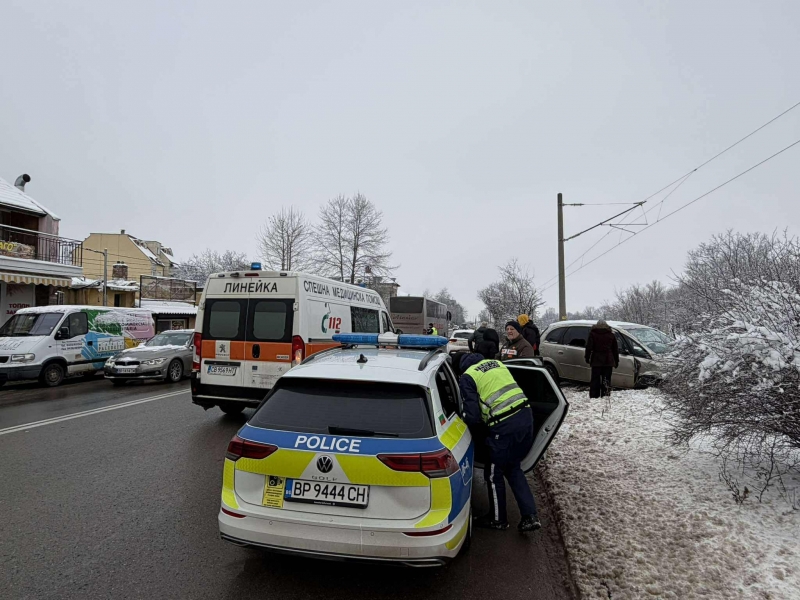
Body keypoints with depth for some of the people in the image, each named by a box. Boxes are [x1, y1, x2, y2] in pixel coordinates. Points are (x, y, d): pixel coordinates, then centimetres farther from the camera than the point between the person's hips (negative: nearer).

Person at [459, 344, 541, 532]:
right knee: (513, 467, 25)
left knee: (494, 473, 16)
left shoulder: (467, 377, 0)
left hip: (505, 426, -7)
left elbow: (472, 415, -5)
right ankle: (530, 516, 23)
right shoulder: (497, 363, 19)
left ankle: (498, 519, 32)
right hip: (525, 416, 7)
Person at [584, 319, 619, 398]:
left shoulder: (593, 333, 1)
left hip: (596, 361, -2)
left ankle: (594, 396, -1)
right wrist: (616, 361, 18)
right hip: (608, 362, 2)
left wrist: (587, 357, 3)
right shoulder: (611, 335, 10)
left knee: (595, 380, 2)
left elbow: (589, 347, -5)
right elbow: (615, 349, 13)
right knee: (606, 380, 5)